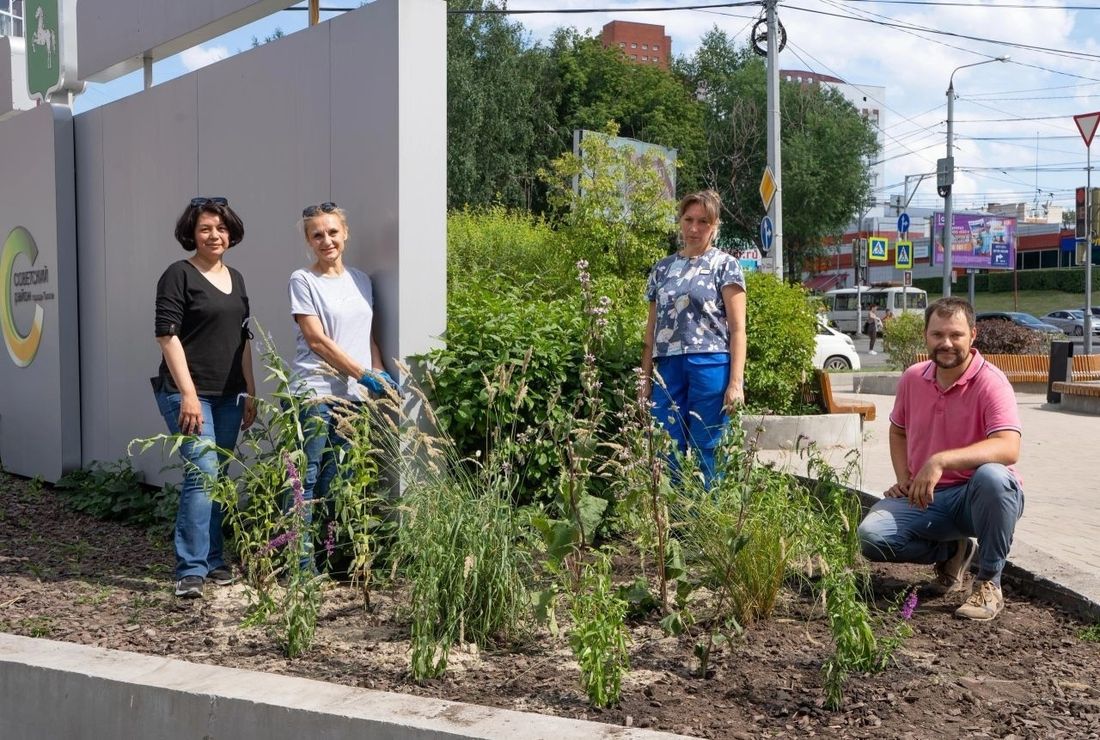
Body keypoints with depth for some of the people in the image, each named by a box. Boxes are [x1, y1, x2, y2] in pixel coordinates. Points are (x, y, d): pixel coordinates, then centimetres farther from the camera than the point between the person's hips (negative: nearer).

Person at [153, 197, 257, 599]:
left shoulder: (236, 279, 15)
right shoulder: (179, 275, -6)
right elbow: (167, 335, -12)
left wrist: (250, 392, 14)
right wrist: (188, 393, -18)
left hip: (228, 396, 7)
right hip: (188, 393, -7)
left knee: (217, 479, 12)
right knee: (203, 475, -14)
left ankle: (212, 560, 21)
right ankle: (191, 570, -9)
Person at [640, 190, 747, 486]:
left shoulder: (725, 265, 4)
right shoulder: (662, 269, 17)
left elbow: (737, 328, -2)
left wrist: (736, 382, -11)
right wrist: (646, 379, 11)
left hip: (711, 367, -4)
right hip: (668, 369, 4)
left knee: (705, 454, -1)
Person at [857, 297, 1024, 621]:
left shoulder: (990, 382, -16)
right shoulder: (912, 378, 3)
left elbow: (1008, 448, -32)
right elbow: (898, 431, 22)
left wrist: (941, 461, -41)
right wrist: (904, 480, 5)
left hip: (978, 497, -5)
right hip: (925, 498, 5)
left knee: (993, 476, -40)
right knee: (871, 536, -20)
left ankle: (989, 584, -18)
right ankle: (950, 552, 12)